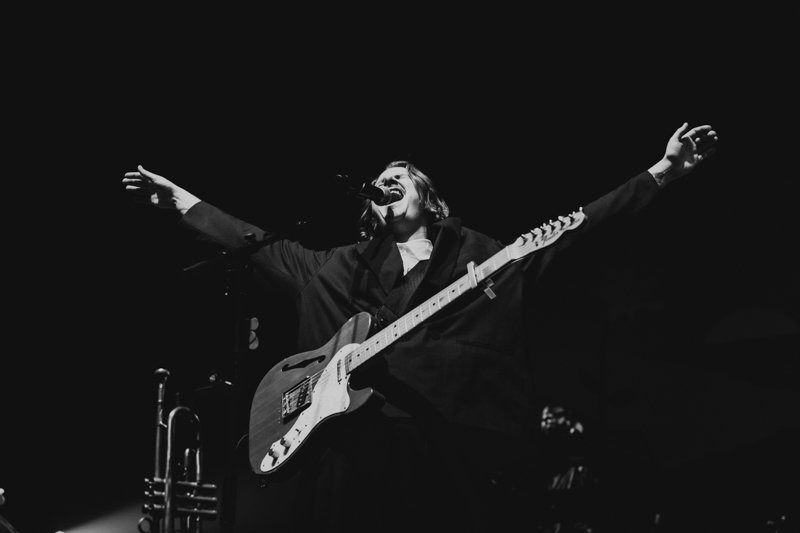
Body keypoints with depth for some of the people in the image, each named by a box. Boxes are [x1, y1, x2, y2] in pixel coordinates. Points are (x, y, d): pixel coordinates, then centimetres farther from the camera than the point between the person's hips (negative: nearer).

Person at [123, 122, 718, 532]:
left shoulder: (486, 256, 18)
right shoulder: (341, 267, 26)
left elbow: (575, 226, 13)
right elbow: (260, 246, 29)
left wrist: (662, 172, 6)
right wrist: (178, 198, 29)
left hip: (460, 437, -2)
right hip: (362, 430, 2)